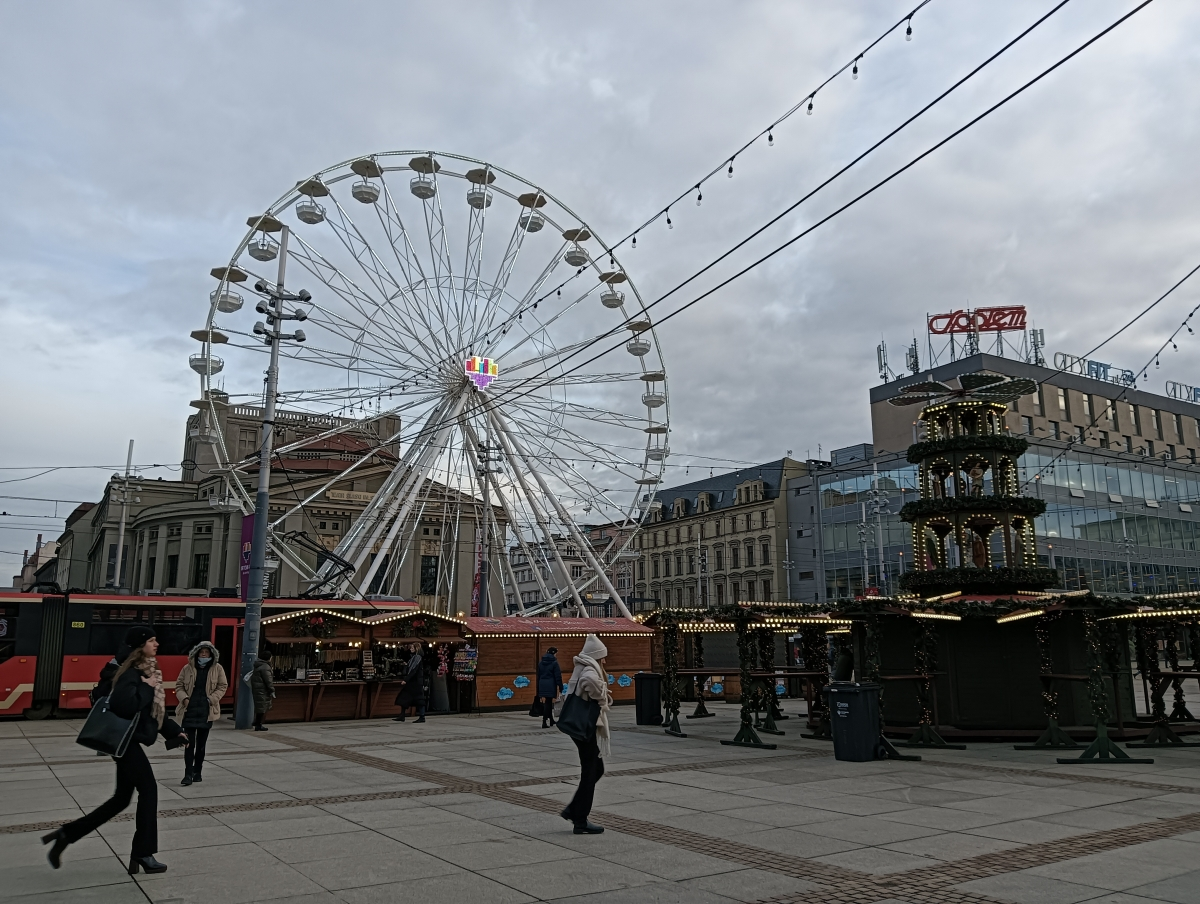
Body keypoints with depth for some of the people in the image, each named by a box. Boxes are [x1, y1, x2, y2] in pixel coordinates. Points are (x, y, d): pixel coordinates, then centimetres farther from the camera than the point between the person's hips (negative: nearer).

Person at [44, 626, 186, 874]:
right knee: (148, 790, -2)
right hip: (125, 741, -10)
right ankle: (143, 853, 8)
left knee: (121, 799, 15)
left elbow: (155, 710, 18)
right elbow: (124, 705, -36)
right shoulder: (133, 672, -18)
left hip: (130, 742, 10)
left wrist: (175, 731, 13)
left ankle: (66, 834, 24)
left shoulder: (148, 671, 11)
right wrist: (147, 688, -22)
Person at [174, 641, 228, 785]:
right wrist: (184, 698, -11)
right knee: (189, 743, -5)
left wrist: (212, 699, -10)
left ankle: (197, 772, 22)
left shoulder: (217, 669, 1)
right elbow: (179, 685, 6)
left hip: (207, 711, 1)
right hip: (189, 710, -1)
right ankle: (188, 773, -2)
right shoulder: (188, 668, 1)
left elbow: (223, 686, 4)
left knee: (201, 743, 10)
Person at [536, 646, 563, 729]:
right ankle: (544, 722, -6)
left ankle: (551, 720, 27)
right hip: (550, 685, -6)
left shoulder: (540, 663, 11)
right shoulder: (554, 663, -7)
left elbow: (538, 675, 15)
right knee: (548, 703, -2)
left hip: (542, 685, 6)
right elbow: (557, 676, -9)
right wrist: (559, 687, -6)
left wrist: (538, 687, 20)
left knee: (547, 703, 16)